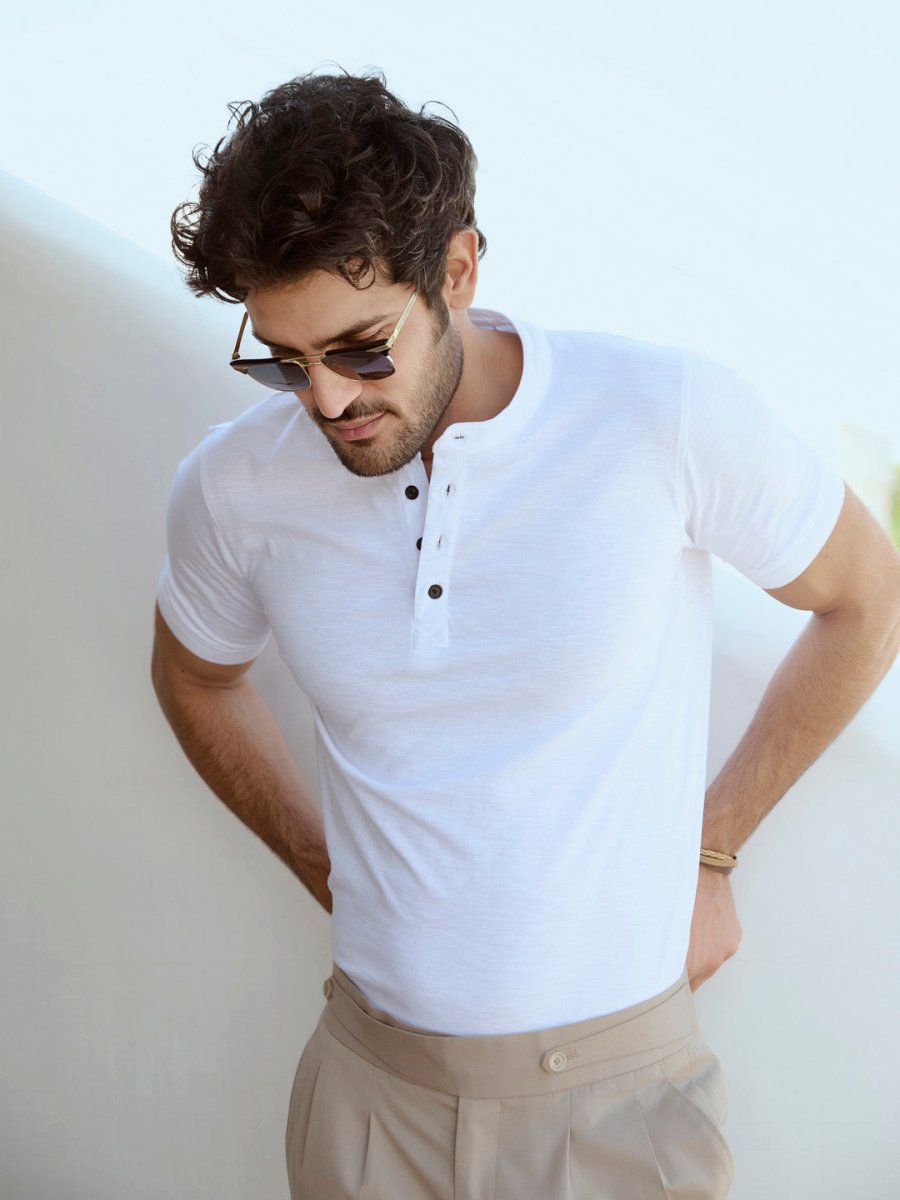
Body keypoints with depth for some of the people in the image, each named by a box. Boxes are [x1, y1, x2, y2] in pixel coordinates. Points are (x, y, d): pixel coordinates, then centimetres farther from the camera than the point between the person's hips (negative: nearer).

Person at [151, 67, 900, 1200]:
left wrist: (708, 854, 2)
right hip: (371, 1080, 2)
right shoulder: (233, 485, -8)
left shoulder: (675, 416, -16)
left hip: (616, 1090, -2)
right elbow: (195, 676, 14)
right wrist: (327, 873, 6)